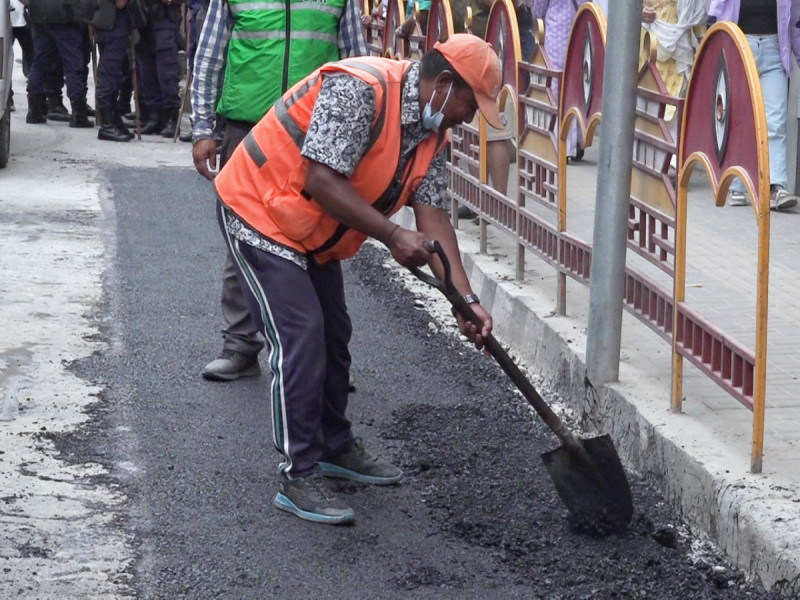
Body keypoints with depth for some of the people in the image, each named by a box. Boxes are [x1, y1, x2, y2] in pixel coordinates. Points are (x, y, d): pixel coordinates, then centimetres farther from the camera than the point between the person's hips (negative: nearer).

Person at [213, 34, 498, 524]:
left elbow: (433, 214, -5)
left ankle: (335, 448, 35)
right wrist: (393, 236, -33)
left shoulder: (432, 133, -1)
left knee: (334, 336, 17)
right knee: (300, 338, -15)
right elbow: (321, 180, -34)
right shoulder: (361, 91, -29)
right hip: (258, 212, -10)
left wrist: (466, 300, -15)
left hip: (312, 235, 10)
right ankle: (298, 478, -9)